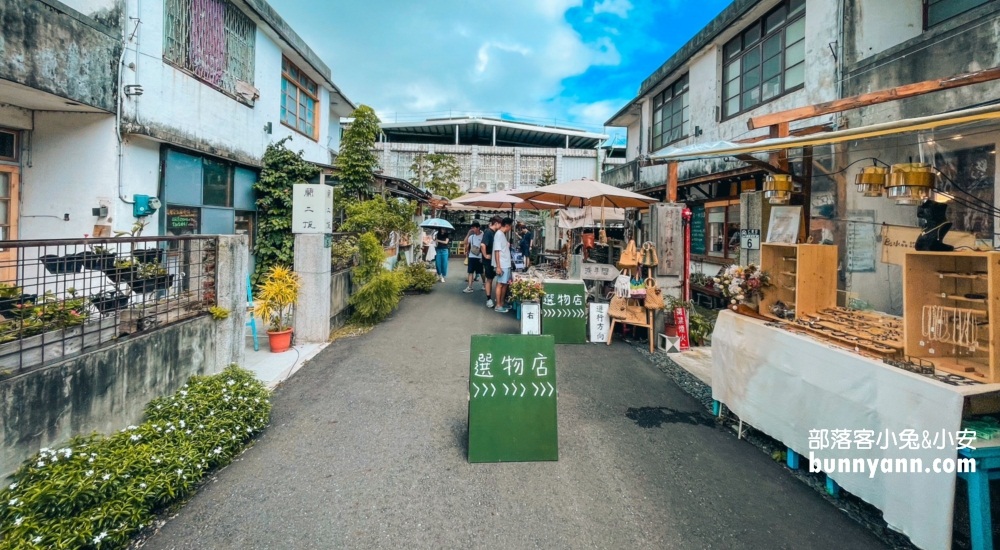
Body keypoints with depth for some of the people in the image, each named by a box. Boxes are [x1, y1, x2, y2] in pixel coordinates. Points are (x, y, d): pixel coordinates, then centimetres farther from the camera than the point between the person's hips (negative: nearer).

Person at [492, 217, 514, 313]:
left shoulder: (503, 234, 15)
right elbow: (497, 251, -18)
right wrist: (498, 266, -21)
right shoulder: (499, 234, -14)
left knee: (505, 284, 12)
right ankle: (498, 306, 3)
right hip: (502, 265, -9)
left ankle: (502, 304, 20)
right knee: (500, 284, -3)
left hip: (507, 264, 9)